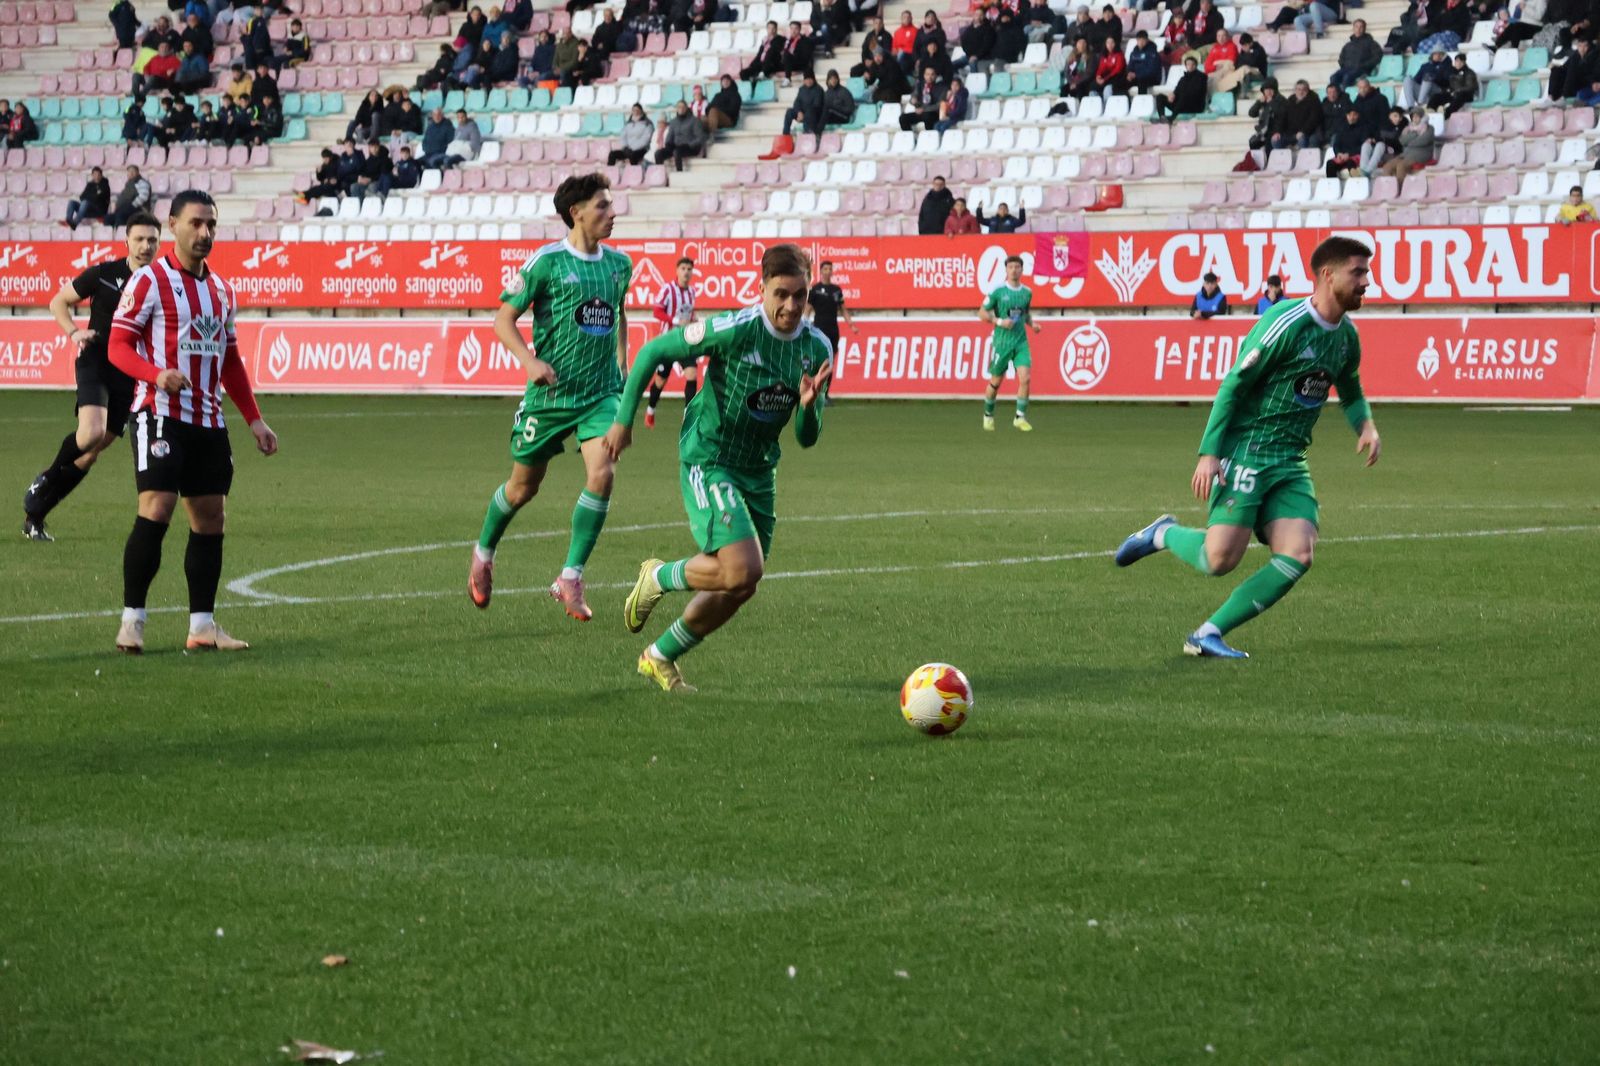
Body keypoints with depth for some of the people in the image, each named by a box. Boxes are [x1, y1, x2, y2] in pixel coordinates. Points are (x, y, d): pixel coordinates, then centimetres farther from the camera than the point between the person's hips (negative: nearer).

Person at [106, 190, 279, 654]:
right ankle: (131, 620, -8)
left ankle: (202, 625, 9)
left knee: (210, 519, 4)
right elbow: (118, 346, -8)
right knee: (156, 510, -15)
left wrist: (254, 420, 17)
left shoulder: (221, 290, 17)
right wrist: (158, 375, -26)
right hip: (161, 413, -7)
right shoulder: (150, 280, -4)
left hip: (209, 421, 7)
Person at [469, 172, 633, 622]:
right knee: (523, 486, 10)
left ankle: (570, 578, -8)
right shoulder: (547, 262, -10)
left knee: (602, 474, -18)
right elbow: (503, 320, -6)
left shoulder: (620, 264, 6)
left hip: (601, 394, 3)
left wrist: (621, 369, 16)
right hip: (550, 395, -3)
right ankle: (484, 554, 40)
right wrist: (529, 361, -21)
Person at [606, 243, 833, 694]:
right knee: (742, 570, -23)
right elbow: (652, 352, -10)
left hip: (758, 471, 7)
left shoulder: (817, 348, -3)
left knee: (739, 588, 10)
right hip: (708, 464, -7)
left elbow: (807, 437, 2)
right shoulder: (735, 330, -20)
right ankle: (659, 578, 7)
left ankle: (661, 657, 31)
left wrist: (809, 404, -20)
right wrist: (624, 419, -7)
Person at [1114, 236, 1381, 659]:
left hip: (1290, 464, 7)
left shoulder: (1346, 336, 11)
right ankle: (1163, 534, 17)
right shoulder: (1287, 322, -14)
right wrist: (1208, 454, -17)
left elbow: (1350, 393, 31)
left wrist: (1365, 426, 9)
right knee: (1221, 558, -17)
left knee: (1297, 556, -12)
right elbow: (1233, 385, -12)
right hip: (1246, 450, -7)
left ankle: (1208, 634, -4)